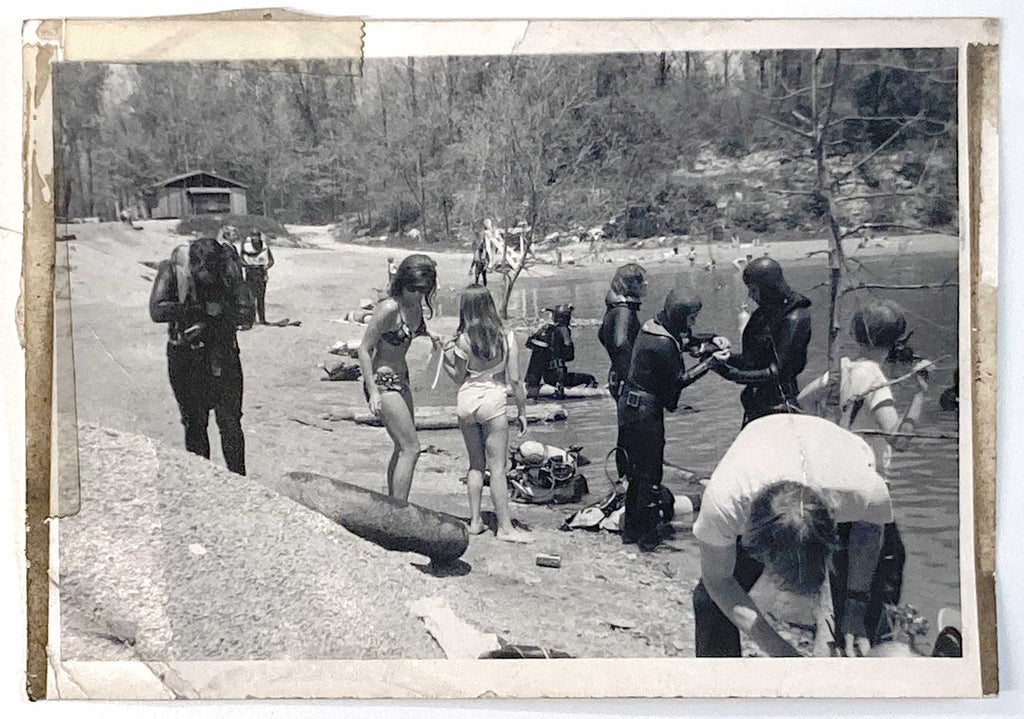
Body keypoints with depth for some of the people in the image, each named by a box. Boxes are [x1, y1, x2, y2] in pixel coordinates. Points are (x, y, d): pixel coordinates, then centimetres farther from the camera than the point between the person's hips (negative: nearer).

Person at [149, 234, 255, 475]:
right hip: (185, 357, 0)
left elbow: (246, 315, -12)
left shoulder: (228, 269, -8)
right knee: (195, 423, 8)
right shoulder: (172, 270, -12)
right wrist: (203, 309, -25)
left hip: (223, 355, 0)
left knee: (230, 422, -1)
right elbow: (157, 311, -25)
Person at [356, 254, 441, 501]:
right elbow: (364, 349, -19)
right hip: (383, 381, -9)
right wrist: (373, 392, -22)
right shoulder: (389, 309, -22)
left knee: (402, 448, 14)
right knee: (410, 449, -9)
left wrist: (430, 337, 3)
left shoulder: (416, 305, 2)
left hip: (401, 379, 9)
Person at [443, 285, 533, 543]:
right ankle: (504, 527, 4)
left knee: (476, 463, 16)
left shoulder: (464, 339, -6)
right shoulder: (507, 337, -5)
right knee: (497, 467, 3)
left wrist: (447, 359, 17)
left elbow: (459, 378, 2)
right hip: (492, 399, -2)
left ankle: (475, 521, 19)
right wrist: (522, 411, 4)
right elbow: (514, 379, -4)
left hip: (467, 399, 2)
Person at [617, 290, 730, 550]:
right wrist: (710, 362, -12)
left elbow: (689, 343, 14)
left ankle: (631, 529, 29)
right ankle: (648, 536, 14)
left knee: (637, 471, 19)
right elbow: (679, 380, -15)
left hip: (629, 404, 10)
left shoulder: (655, 325, 4)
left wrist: (712, 343, -4)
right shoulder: (663, 345, -24)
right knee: (650, 475, 3)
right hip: (645, 410, -10)